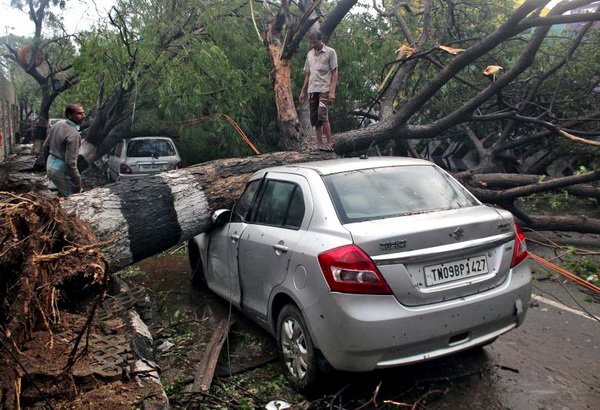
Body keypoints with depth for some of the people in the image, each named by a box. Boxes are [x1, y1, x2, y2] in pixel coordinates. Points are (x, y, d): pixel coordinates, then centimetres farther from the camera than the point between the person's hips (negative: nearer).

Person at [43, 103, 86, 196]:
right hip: (62, 170, -9)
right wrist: (78, 181, -18)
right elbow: (70, 162, -27)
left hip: (50, 165, 9)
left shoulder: (57, 124, 0)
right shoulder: (74, 134, -26)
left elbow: (46, 146, 10)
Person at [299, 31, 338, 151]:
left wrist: (332, 91, -14)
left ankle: (330, 143, -11)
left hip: (324, 89, -6)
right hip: (312, 90, 6)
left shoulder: (330, 52, 1)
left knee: (322, 115, -18)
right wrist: (303, 91, 15)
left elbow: (334, 73, -4)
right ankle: (319, 145, 7)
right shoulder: (310, 54, 17)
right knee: (315, 118, 3)